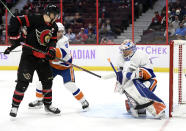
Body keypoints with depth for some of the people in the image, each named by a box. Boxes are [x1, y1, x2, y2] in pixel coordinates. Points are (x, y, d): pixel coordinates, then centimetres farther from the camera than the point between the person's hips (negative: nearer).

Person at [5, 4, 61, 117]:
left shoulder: (54, 27, 6)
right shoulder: (35, 20, -16)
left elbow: (53, 41, 8)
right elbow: (15, 21, -17)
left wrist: (52, 50, -13)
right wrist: (15, 37, -19)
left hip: (43, 57, 7)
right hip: (29, 56, -7)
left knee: (48, 80, 11)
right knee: (23, 81, -13)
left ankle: (48, 105, 28)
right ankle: (15, 106, 0)